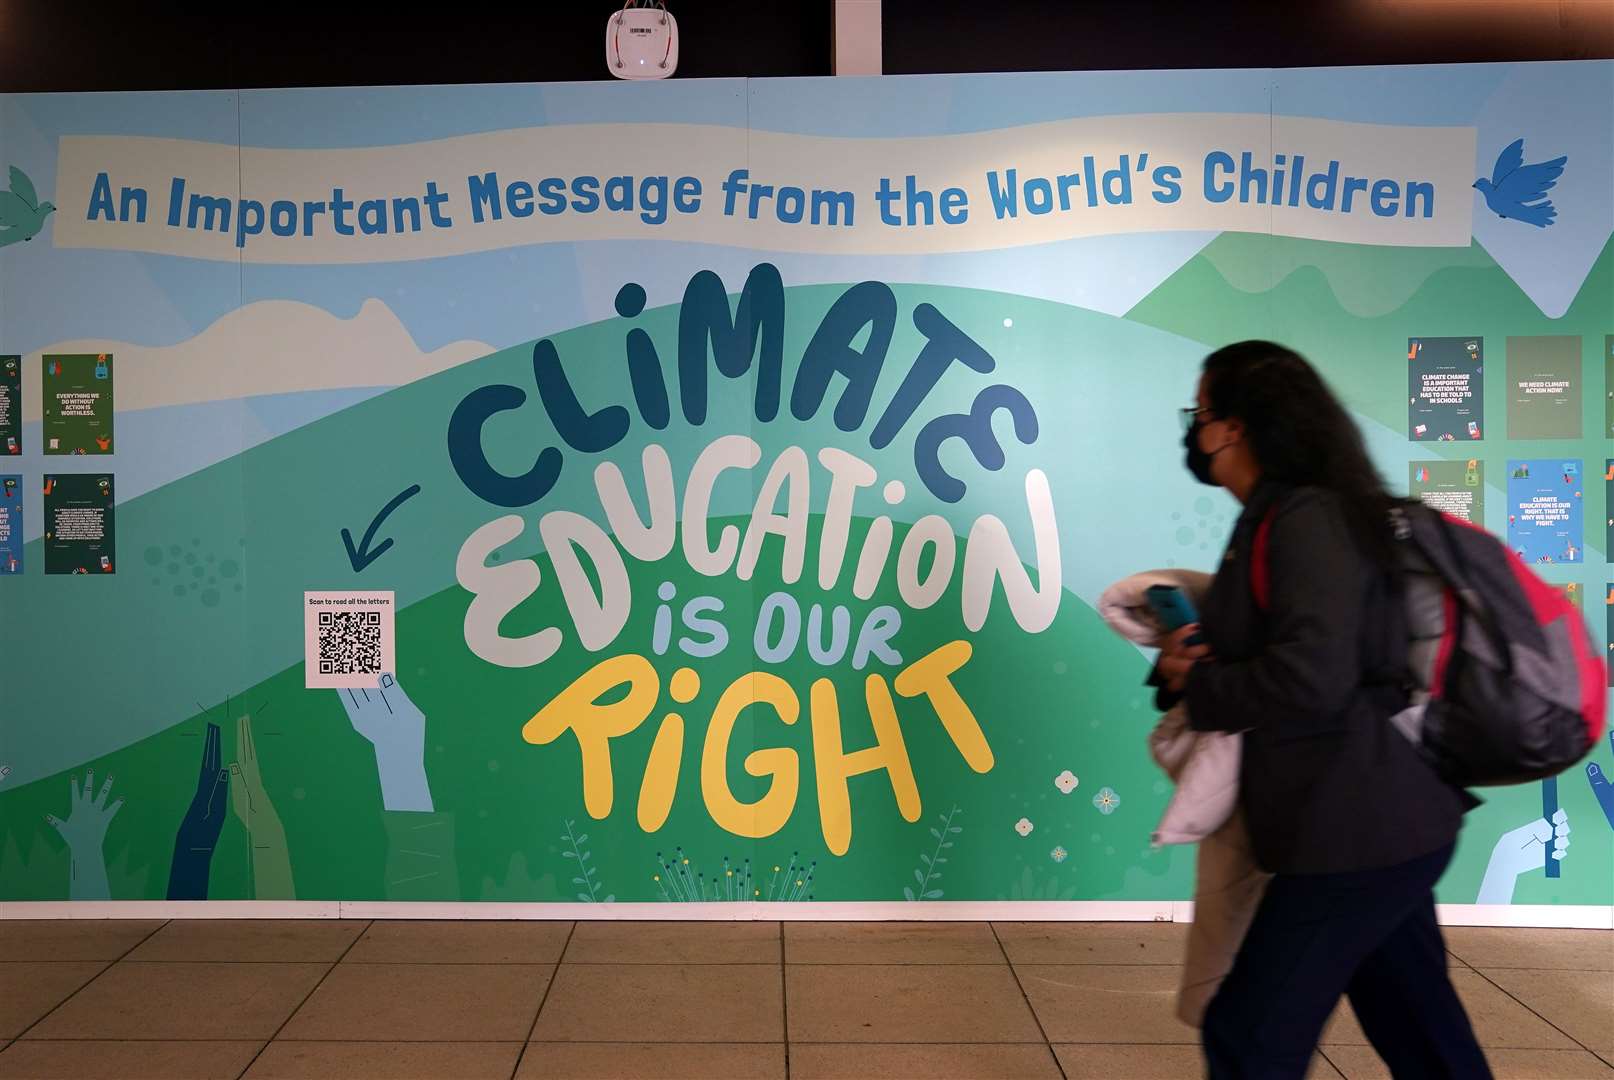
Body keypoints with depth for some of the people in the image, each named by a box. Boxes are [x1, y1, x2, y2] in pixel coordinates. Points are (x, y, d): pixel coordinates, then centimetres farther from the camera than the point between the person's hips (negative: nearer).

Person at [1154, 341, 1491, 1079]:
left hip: (1359, 830, -10)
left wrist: (1193, 686, -12)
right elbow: (1254, 649, 16)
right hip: (1376, 823, 10)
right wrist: (1181, 659, -5)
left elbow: (1310, 679, -28)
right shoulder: (1277, 520, 13)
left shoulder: (1307, 520, -17)